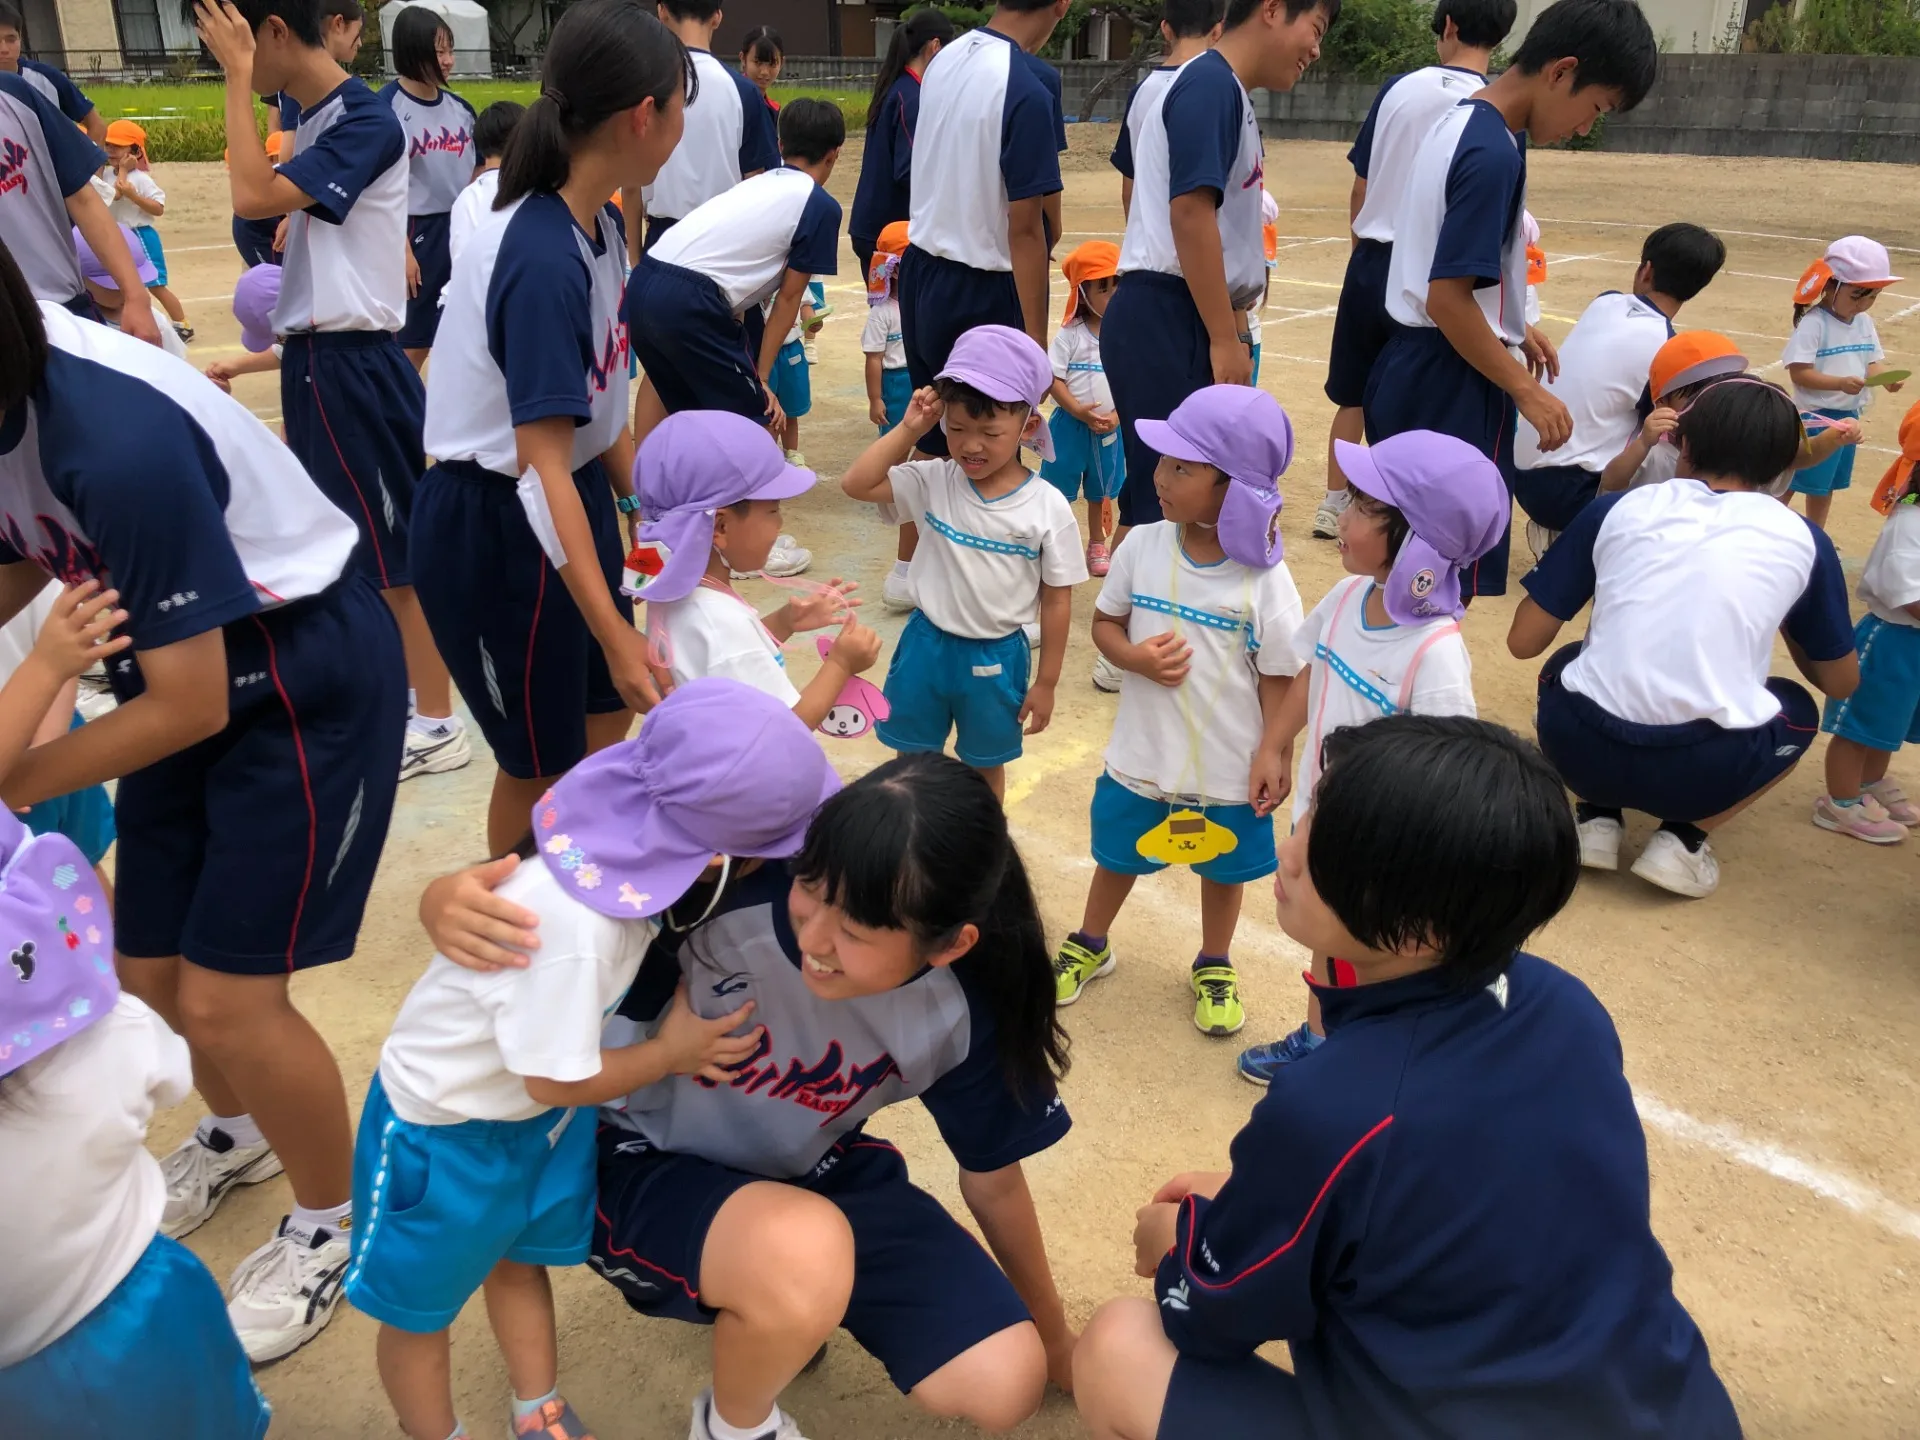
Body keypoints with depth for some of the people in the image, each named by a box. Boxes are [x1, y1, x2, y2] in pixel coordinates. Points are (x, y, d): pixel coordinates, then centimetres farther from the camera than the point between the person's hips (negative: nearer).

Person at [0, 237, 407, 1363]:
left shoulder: (119, 445, -33)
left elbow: (189, 706, -25)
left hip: (307, 675, -8)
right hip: (184, 662, 8)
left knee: (226, 1000, -5)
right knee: (151, 973, 14)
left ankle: (336, 1224, 22)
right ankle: (236, 1135, 46)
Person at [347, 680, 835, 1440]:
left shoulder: (629, 827, -20)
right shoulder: (573, 927, -43)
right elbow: (558, 1078, -27)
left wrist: (679, 1032, -12)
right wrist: (670, 1053, -15)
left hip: (537, 1113, 8)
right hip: (446, 1127, -8)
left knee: (519, 1258, 27)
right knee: (419, 1306, 17)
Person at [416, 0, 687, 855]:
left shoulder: (601, 224, 0)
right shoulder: (542, 261, -28)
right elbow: (542, 469, -30)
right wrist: (614, 634, -30)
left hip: (577, 495, 9)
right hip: (494, 528, -9)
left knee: (607, 720, 18)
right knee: (539, 765, 8)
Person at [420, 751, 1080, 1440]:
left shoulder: (965, 1008, -22)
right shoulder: (725, 889, -35)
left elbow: (993, 1177, -3)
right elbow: (539, 907, -22)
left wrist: (1052, 1335, 12)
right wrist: (453, 905, -47)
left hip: (813, 1173, 4)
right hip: (646, 1165, -3)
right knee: (805, 1256, -37)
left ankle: (774, 1309, 19)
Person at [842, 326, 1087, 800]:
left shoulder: (1048, 508, -16)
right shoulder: (934, 481, -11)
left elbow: (1056, 602, -8)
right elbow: (856, 484, -16)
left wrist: (1045, 683, -4)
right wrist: (908, 429, -21)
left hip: (996, 657, -2)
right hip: (928, 644, 2)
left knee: (985, 766, 20)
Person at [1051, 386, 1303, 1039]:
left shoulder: (1264, 579, -19)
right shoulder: (1142, 548, -12)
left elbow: (1279, 674, -9)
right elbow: (1104, 622, 1)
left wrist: (1272, 750, -12)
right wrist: (1135, 658, -18)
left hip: (1228, 765, -2)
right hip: (1141, 756, 2)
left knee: (1222, 867, 21)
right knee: (1118, 856, 23)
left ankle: (1215, 966, 48)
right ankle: (1089, 946, 50)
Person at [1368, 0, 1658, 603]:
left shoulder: (1457, 122, 10)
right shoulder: (1494, 154, -19)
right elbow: (1447, 299, -23)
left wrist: (1511, 326, 22)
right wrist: (1525, 389, -16)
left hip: (1409, 369, 10)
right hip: (1449, 385, -10)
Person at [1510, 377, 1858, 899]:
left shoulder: (1615, 509, 6)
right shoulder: (1802, 539, 7)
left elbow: (1524, 640, 8)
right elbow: (1841, 683, 18)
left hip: (1577, 746, 1)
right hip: (1702, 771, -1)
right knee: (1796, 709, 32)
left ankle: (1598, 818, 15)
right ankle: (1683, 838, 11)